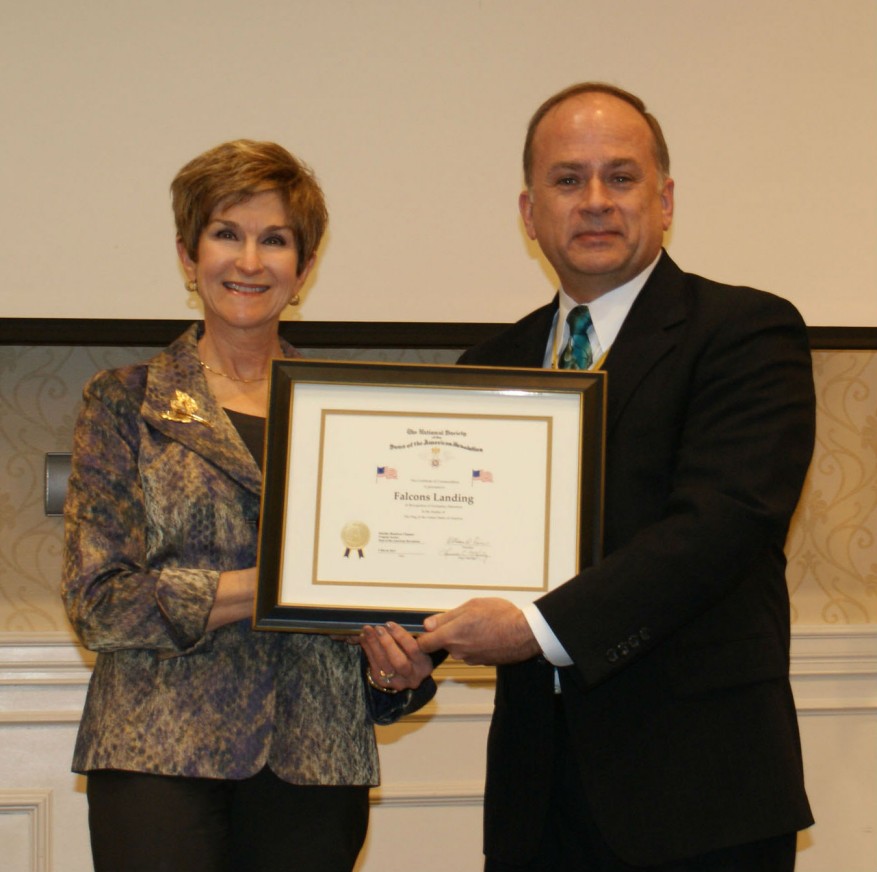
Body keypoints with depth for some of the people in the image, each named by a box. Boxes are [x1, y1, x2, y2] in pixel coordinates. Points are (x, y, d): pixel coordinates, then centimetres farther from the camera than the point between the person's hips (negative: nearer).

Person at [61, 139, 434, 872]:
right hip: (161, 755, -2)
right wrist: (265, 588, -15)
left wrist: (396, 669, -7)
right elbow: (98, 599, -5)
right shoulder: (124, 404, 4)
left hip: (316, 758, 3)